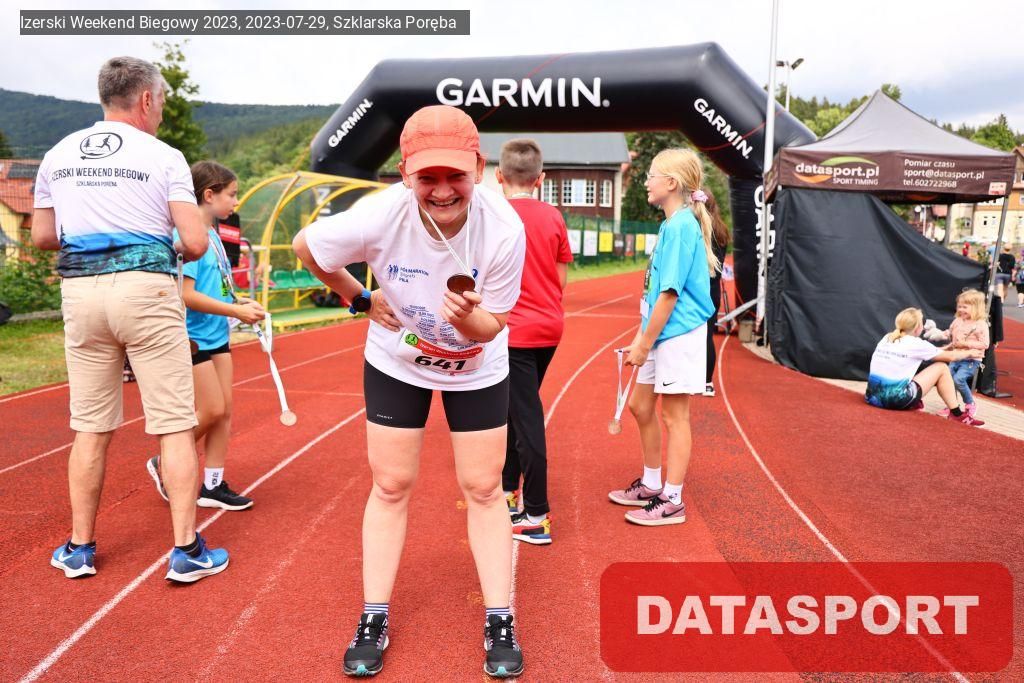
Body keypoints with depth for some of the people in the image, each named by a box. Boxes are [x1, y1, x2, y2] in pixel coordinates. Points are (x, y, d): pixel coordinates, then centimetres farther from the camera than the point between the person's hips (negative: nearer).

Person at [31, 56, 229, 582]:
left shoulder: (58, 156, 12)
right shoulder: (163, 157, -2)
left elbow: (42, 236, 16)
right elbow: (195, 243, -9)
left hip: (80, 292, 5)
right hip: (145, 288, -5)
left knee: (90, 428, 14)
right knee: (174, 426, 1)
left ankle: (79, 548, 24)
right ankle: (186, 551, 5)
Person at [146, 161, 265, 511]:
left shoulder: (213, 234, 11)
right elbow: (186, 295, -22)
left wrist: (239, 300, 5)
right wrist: (235, 311, -19)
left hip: (217, 336, 9)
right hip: (194, 337, -9)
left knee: (224, 412, 8)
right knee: (211, 410, -6)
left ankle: (213, 486, 17)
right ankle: (163, 464, 18)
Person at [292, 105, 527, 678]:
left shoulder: (504, 229, -29)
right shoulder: (380, 217, -30)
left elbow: (491, 329, -19)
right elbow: (305, 247, -9)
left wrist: (468, 318, -41)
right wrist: (361, 299, -3)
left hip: (477, 367, 0)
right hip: (396, 363, 0)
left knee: (484, 488, 3)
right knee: (391, 485, 5)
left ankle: (499, 623, 18)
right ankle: (374, 619, 21)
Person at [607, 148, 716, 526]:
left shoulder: (681, 226, -16)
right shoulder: (671, 225, 12)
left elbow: (669, 293, -20)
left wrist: (644, 343, -16)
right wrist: (640, 337, 16)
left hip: (678, 335, -10)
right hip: (662, 333, 10)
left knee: (674, 415, 1)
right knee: (640, 406, 17)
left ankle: (672, 501, 14)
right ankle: (651, 484, 32)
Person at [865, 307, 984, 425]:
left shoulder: (887, 338, 14)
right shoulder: (916, 344, -3)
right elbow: (951, 357, 12)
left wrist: (948, 349, 40)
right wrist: (969, 353, 32)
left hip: (872, 396, 7)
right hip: (896, 400, -6)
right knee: (942, 368, 10)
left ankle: (913, 402, 28)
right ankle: (957, 414, 15)